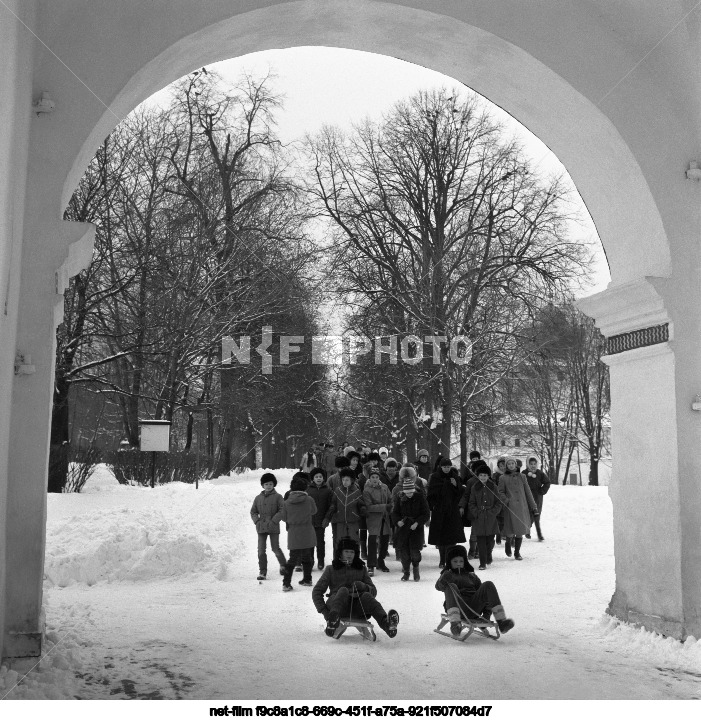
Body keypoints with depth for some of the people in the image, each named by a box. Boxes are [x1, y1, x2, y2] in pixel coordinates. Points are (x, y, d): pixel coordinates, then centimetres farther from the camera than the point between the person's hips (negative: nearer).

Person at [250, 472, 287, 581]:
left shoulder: (277, 497, -1)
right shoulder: (258, 498, 10)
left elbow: (282, 511, -7)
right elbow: (253, 511, 14)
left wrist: (274, 521, -15)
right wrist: (257, 521, -2)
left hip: (273, 527, -3)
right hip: (261, 527, 3)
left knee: (275, 548, -1)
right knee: (261, 550, -2)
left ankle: (283, 564, 25)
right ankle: (262, 571, 7)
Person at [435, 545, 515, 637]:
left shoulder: (472, 576, 31)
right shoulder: (448, 575, 21)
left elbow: (481, 591, 23)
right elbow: (439, 587, -1)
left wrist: (487, 610, 5)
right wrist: (444, 579, -26)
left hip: (474, 608, 2)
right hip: (458, 608, -2)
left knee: (488, 585, -17)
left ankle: (501, 621, -31)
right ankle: (455, 623, -48)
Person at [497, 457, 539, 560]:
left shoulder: (521, 477, 11)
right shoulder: (503, 478, 4)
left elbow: (528, 492, 13)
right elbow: (501, 492, 3)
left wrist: (533, 507, 11)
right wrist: (506, 500, -17)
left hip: (522, 507, 3)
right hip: (510, 508, -3)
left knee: (520, 531, 3)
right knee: (510, 531, -5)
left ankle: (517, 552, 17)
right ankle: (508, 544, 27)